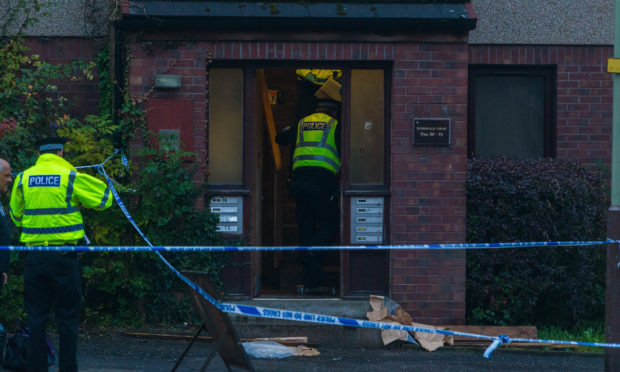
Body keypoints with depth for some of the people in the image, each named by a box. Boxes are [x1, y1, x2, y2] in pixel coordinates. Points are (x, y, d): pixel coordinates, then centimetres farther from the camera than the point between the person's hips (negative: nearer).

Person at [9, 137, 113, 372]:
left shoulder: (23, 178, 4)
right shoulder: (71, 177, -6)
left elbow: (15, 215, 15)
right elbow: (104, 198, 1)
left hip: (34, 255, 3)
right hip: (64, 255, -3)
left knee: (36, 317, 7)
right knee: (67, 317, 3)